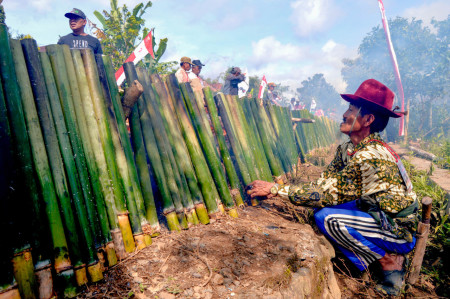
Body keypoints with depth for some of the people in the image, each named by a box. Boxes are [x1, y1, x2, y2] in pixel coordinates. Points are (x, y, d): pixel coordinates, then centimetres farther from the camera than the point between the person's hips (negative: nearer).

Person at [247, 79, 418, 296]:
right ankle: (390, 255, 10)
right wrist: (276, 192, -13)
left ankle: (390, 263, -3)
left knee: (328, 218, -25)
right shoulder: (347, 149, 0)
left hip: (400, 232, -9)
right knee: (322, 207, 4)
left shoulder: (370, 157, -28)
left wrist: (275, 189, -23)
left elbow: (327, 194, -28)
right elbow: (324, 184, -1)